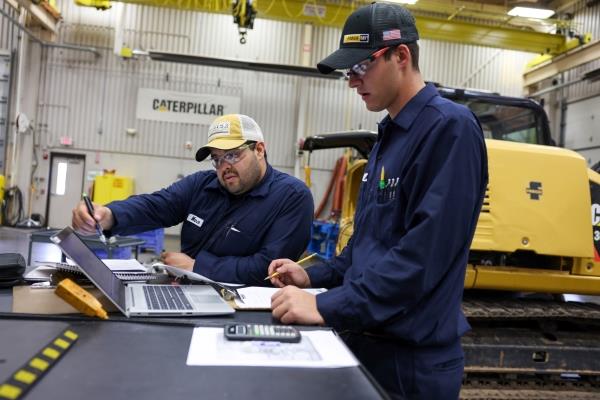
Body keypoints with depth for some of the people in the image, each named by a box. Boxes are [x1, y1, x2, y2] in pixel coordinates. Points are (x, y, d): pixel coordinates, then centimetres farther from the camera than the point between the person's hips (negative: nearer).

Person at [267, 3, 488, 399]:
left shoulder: (450, 127, -17)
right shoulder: (389, 134, 11)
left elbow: (424, 253, -26)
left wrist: (327, 307, -25)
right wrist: (314, 277, 6)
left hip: (412, 356, -8)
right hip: (365, 340, 8)